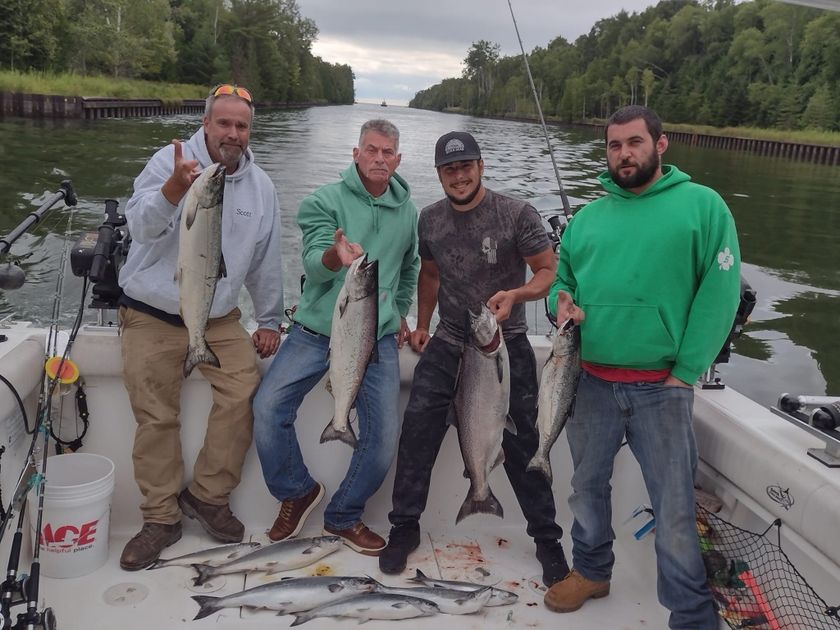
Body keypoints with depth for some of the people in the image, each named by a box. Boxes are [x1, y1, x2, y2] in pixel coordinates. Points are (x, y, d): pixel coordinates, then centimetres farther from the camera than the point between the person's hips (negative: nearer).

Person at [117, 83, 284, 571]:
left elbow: (266, 261, 13)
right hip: (152, 315, -3)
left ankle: (209, 494, 6)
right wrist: (175, 188, -43)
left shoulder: (261, 186, 6)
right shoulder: (170, 161, -8)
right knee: (156, 417, -1)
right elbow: (141, 224, -24)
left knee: (244, 391, -13)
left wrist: (269, 321, 14)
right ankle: (161, 517, 16)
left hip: (219, 318, 3)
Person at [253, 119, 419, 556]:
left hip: (378, 339, 3)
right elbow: (313, 266, -17)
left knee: (384, 436, -4)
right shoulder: (325, 201, -4)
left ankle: (344, 516, 20)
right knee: (267, 408, -17)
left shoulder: (406, 211, 8)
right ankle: (297, 492, 10)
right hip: (317, 330, -2)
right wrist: (335, 255, -38)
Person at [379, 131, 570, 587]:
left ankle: (547, 539, 19)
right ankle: (404, 527, 13)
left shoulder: (516, 215, -9)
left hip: (505, 346, -3)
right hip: (447, 344, 4)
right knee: (416, 430, -5)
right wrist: (422, 325, 18)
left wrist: (515, 294, -26)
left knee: (521, 445, 2)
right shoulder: (430, 220, 5)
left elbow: (550, 271, -7)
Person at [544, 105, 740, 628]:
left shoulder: (703, 205, -3)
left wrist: (685, 372, -12)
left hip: (662, 388, -4)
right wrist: (562, 304, -6)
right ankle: (592, 571, 42)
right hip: (591, 383, 5)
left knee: (674, 508, 2)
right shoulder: (587, 218, 11)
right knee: (587, 486, 19)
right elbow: (561, 280, 19)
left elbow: (719, 294, -8)